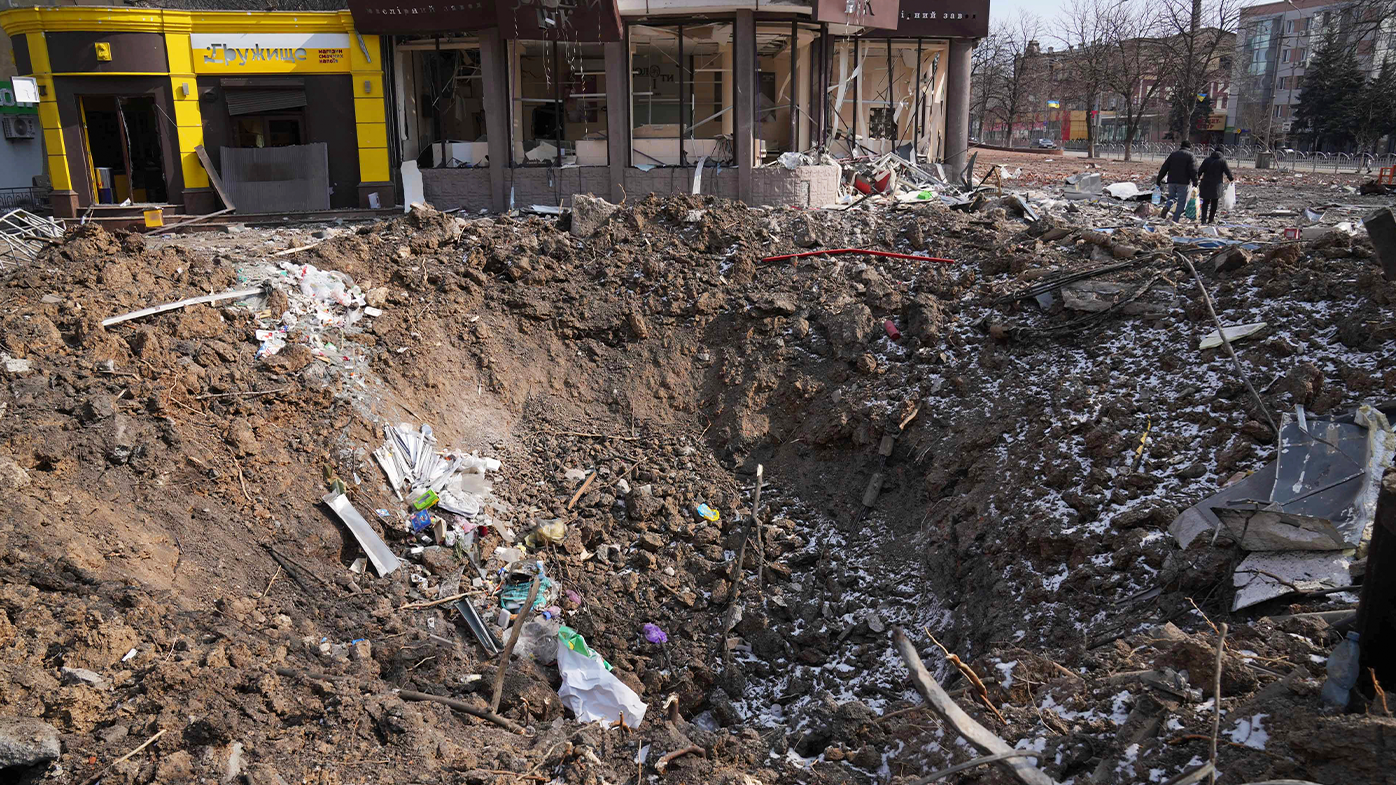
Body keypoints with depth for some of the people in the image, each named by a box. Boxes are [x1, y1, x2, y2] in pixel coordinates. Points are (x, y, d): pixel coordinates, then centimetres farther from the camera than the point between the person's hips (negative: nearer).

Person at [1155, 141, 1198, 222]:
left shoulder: (1173, 154, 9)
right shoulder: (1190, 155, -2)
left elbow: (1164, 168, 8)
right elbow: (1193, 170, -9)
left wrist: (1159, 179, 12)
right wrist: (1195, 181, -3)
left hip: (1171, 181, 4)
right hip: (1183, 182, -4)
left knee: (1172, 196, 22)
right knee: (1182, 202, 4)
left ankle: (1167, 205, -10)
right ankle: (1175, 220, -2)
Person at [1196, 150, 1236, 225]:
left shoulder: (1207, 159, 4)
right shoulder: (1222, 161, -4)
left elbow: (1200, 170, 7)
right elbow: (1227, 171, -3)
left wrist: (1199, 177, 26)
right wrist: (1232, 178, 12)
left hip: (1206, 184, 2)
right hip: (1216, 184, -2)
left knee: (1205, 202, 8)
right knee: (1214, 202, 8)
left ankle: (1204, 218, -2)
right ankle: (1211, 219, 11)